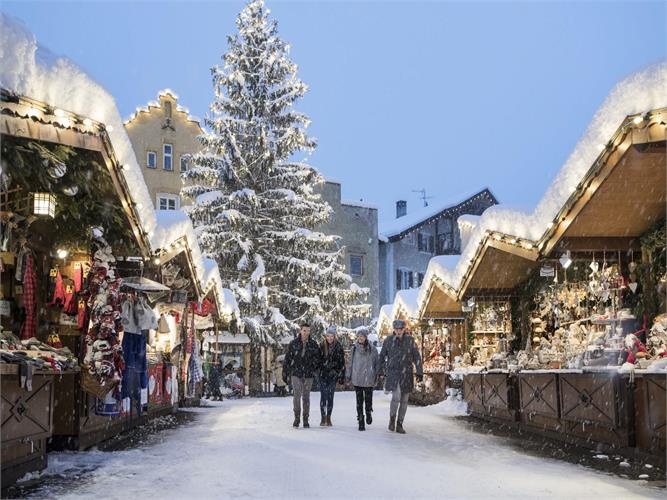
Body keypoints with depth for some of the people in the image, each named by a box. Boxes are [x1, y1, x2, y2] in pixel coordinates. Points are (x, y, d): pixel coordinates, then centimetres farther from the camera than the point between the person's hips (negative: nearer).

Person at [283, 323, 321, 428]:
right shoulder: (293, 343, 1)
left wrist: (316, 369, 0)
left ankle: (306, 420, 15)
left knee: (306, 397, 6)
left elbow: (317, 358, 11)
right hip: (296, 373, -1)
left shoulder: (313, 344, 3)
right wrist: (285, 372, 5)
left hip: (308, 374, 1)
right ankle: (296, 417, 0)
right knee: (297, 395, -13)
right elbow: (287, 358, 6)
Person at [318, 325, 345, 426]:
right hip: (323, 374, 1)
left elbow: (342, 362, 2)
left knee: (330, 396, 1)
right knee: (323, 396, -5)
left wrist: (341, 375, -1)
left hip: (333, 375, 0)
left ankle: (328, 418, 11)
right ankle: (323, 418, 2)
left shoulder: (338, 347, 0)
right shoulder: (322, 346, 3)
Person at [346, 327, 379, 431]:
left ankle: (369, 413, 32)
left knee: (368, 399, 1)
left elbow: (376, 364, 4)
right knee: (359, 401, 3)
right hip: (357, 379, 2)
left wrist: (377, 377, 1)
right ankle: (361, 422, 8)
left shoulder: (372, 349, -1)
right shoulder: (354, 349, 5)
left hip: (368, 379, -2)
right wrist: (348, 375, 8)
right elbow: (350, 363, 10)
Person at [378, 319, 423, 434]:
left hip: (406, 374, 2)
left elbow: (417, 357, -5)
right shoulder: (388, 340, -3)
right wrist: (381, 371, 15)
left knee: (404, 400, 6)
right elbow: (382, 356, 10)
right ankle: (392, 418, 6)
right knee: (396, 396, -19)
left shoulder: (410, 340, -4)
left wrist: (420, 373, -13)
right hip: (393, 373, -2)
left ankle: (399, 425, 18)